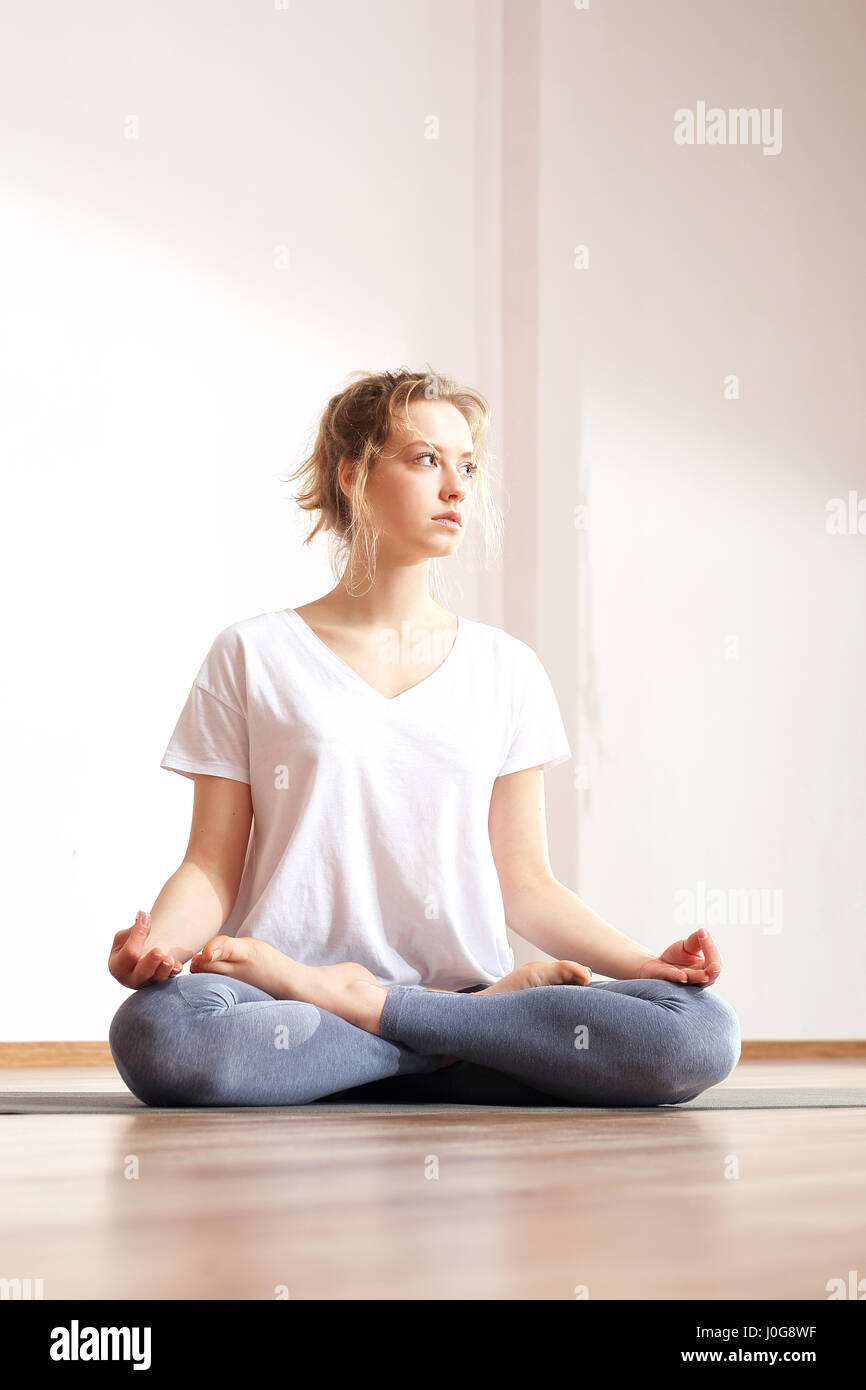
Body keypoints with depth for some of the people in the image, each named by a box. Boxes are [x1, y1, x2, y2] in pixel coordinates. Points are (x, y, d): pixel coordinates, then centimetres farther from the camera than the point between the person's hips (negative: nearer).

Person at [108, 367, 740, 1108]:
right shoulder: (254, 655, 9)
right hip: (287, 1003, -2)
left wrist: (645, 962, -3)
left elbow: (524, 882, 14)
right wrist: (158, 940, -18)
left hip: (463, 980, 2)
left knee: (702, 1034, -26)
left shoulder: (506, 669, 16)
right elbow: (212, 865, 4)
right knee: (157, 1032, -39)